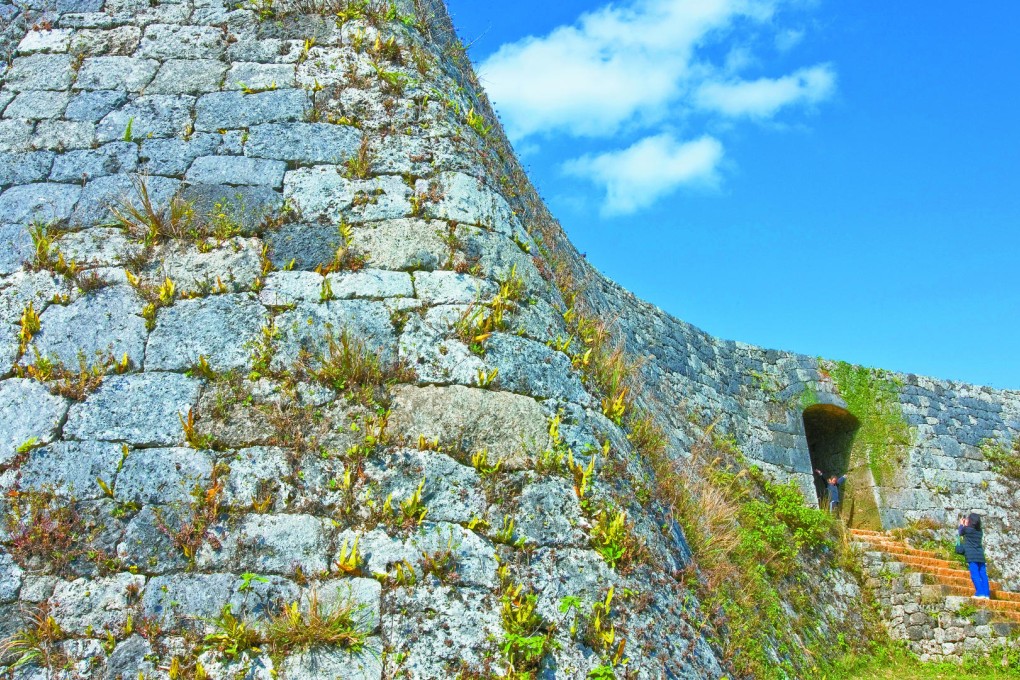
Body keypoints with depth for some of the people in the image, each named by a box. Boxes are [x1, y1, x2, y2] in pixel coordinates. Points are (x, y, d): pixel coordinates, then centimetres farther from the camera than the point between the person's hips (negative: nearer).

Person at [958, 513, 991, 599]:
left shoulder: (966, 529, -4)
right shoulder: (979, 531, 13)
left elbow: (959, 532, 17)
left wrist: (961, 524, 32)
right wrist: (965, 526, 29)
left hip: (972, 556, -6)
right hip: (980, 556, 6)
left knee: (975, 575, -9)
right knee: (983, 574, 4)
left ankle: (980, 593, -17)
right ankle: (987, 594, 1)